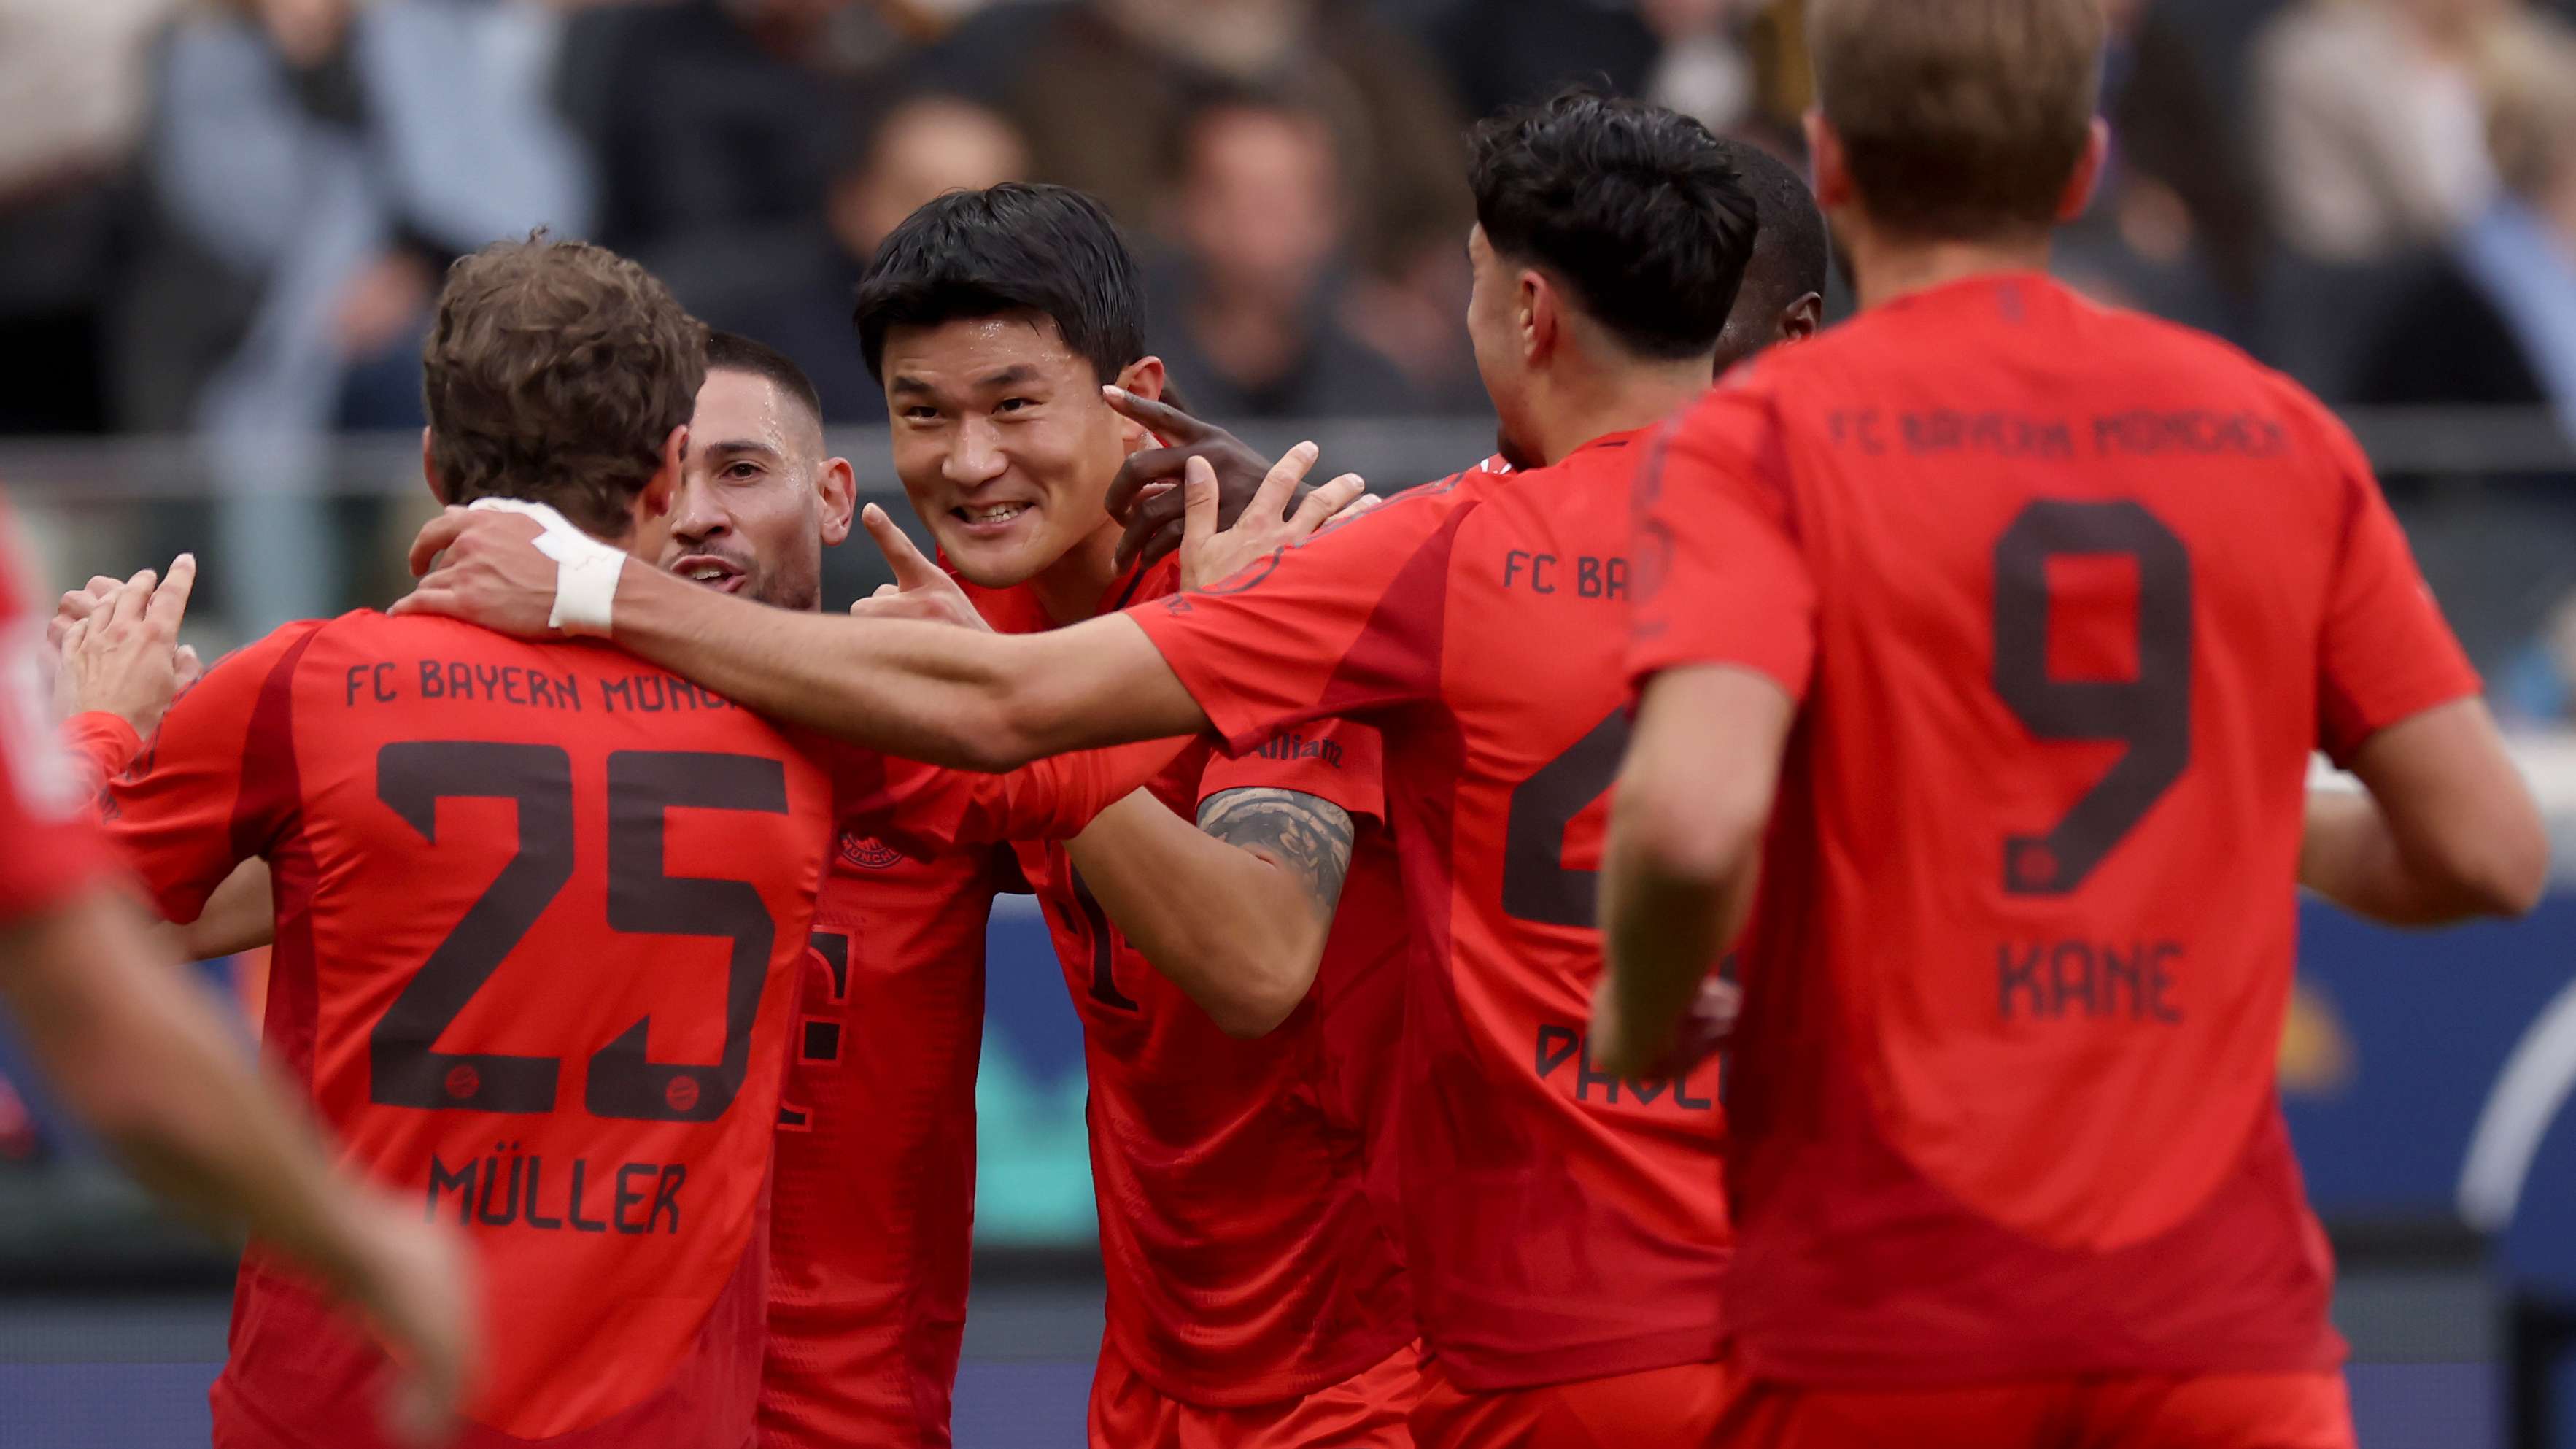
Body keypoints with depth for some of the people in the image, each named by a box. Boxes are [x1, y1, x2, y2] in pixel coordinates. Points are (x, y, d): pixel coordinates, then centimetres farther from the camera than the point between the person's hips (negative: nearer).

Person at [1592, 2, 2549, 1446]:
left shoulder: (1762, 442, -4)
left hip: (1887, 1317, -2)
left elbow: (1693, 817, -21)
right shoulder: (2281, 436, 7)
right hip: (2222, 1308, 2)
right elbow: (2490, 850, 7)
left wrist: (1640, 1013, 0)